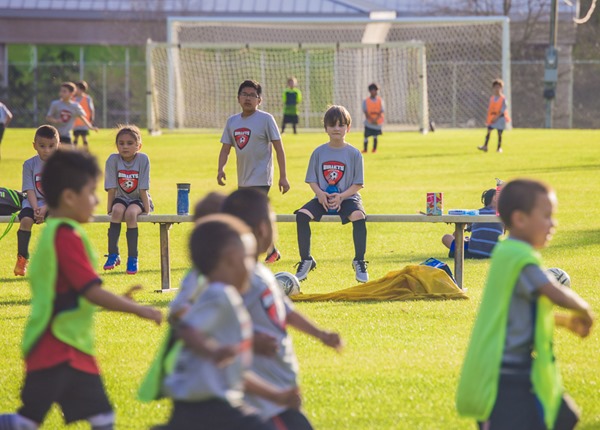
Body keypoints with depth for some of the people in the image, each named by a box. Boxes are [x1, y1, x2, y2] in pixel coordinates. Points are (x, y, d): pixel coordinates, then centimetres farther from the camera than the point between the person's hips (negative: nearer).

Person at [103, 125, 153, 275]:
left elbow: (143, 189, -14)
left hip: (138, 200, -1)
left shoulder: (143, 159, -13)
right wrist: (110, 210, -11)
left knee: (131, 213, -33)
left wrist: (147, 211, -15)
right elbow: (111, 189, -9)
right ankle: (113, 254, -26)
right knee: (118, 210, -32)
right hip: (121, 198, 1)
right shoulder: (113, 160, -10)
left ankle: (132, 258, -25)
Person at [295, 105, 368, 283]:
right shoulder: (319, 152, 5)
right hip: (323, 198, 2)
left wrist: (341, 196, -18)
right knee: (302, 215, -25)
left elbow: (358, 184, -2)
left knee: (358, 216, -35)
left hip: (347, 198, -2)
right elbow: (312, 180, 6)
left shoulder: (354, 153, -1)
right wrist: (320, 193, -15)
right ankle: (306, 260, -12)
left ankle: (359, 262, -19)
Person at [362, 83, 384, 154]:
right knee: (366, 135, -4)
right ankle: (365, 149, 5)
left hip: (378, 121, 1)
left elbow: (381, 111, -4)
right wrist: (371, 119, -19)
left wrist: (376, 119, -19)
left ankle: (374, 149, 18)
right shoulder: (366, 101, -1)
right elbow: (365, 112, -7)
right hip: (369, 122, -1)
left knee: (375, 136, 6)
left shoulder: (380, 100, 2)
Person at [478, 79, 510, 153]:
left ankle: (499, 148, 12)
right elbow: (489, 108, 12)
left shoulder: (503, 99, -9)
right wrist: (488, 118, 6)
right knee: (488, 131, -6)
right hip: (492, 118, 4)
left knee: (499, 133, 2)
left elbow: (503, 110, -13)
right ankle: (485, 146, -10)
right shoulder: (492, 98, 8)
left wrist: (497, 117, -20)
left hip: (500, 117, -4)